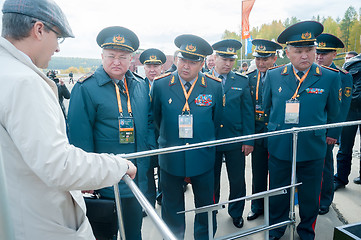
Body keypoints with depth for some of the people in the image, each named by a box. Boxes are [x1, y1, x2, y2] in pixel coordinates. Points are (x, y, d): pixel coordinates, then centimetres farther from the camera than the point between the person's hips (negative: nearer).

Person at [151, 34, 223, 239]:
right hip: (170, 159, 0)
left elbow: (216, 120, 8)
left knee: (205, 205, 17)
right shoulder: (160, 85, -6)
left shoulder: (214, 87, -5)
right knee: (172, 208, 18)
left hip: (203, 159, 1)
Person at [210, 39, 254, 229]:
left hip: (235, 141, 1)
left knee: (238, 181, 13)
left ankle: (236, 213, 37)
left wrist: (248, 140, -2)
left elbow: (248, 113, 3)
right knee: (211, 181, 15)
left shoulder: (242, 82, 4)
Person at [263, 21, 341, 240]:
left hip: (312, 149, -1)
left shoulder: (330, 78, -6)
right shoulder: (273, 76, -2)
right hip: (279, 147, 1)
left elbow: (333, 114, 7)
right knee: (278, 193, 16)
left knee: (310, 195, 17)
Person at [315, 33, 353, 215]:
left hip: (325, 131, -3)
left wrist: (333, 133, -15)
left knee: (324, 166, 10)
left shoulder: (343, 77, -5)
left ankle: (324, 201, 28)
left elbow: (342, 108, -9)